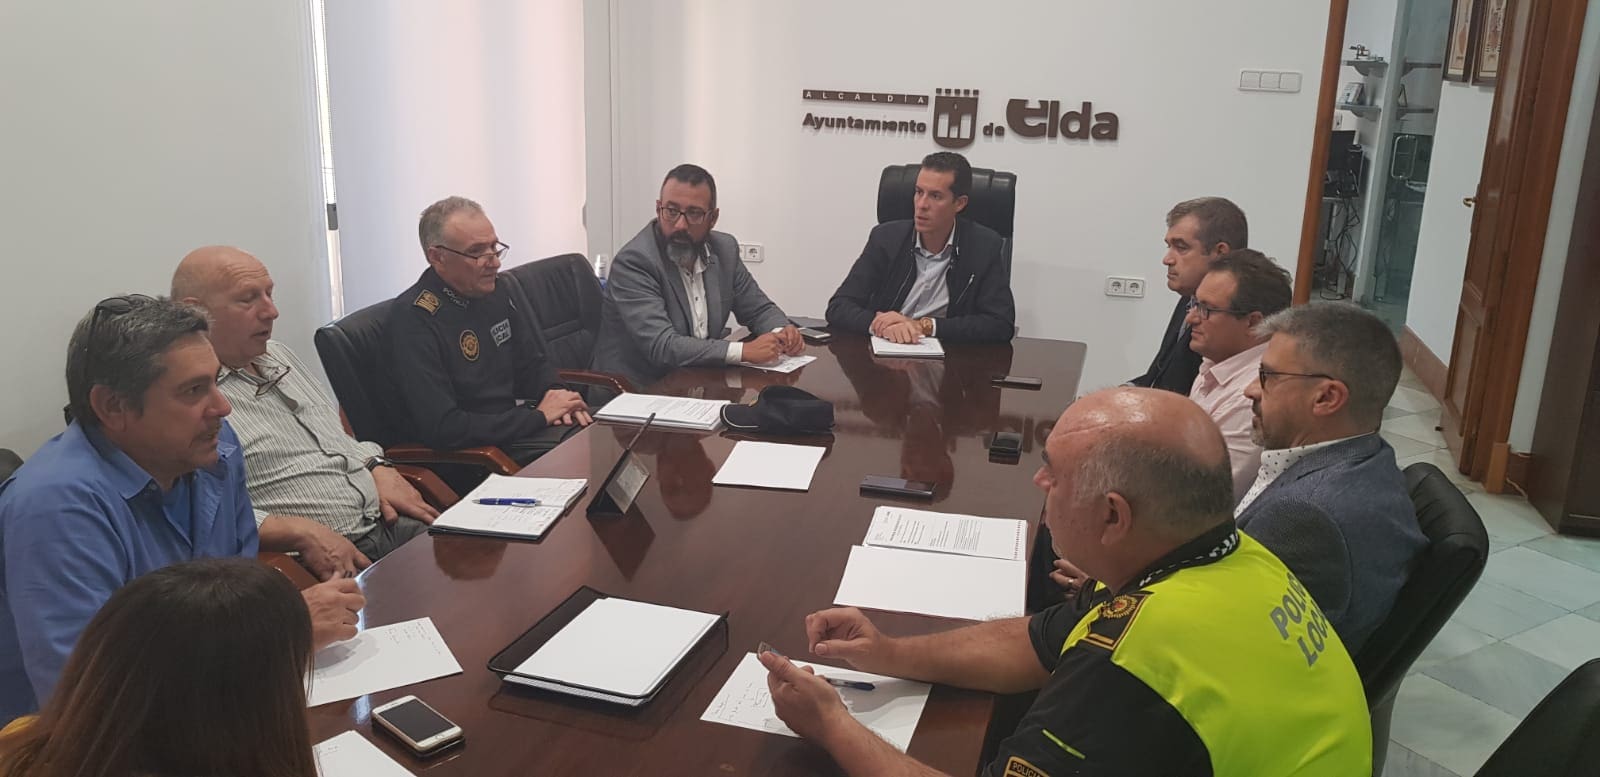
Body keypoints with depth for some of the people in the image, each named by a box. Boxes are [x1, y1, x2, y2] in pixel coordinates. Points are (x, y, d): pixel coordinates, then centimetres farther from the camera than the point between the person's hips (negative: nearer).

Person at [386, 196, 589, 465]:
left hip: (513, 427, 8)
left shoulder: (494, 291, 8)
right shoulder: (414, 320, -18)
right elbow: (442, 429, -23)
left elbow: (532, 364, 20)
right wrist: (539, 416, -18)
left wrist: (556, 397, -4)